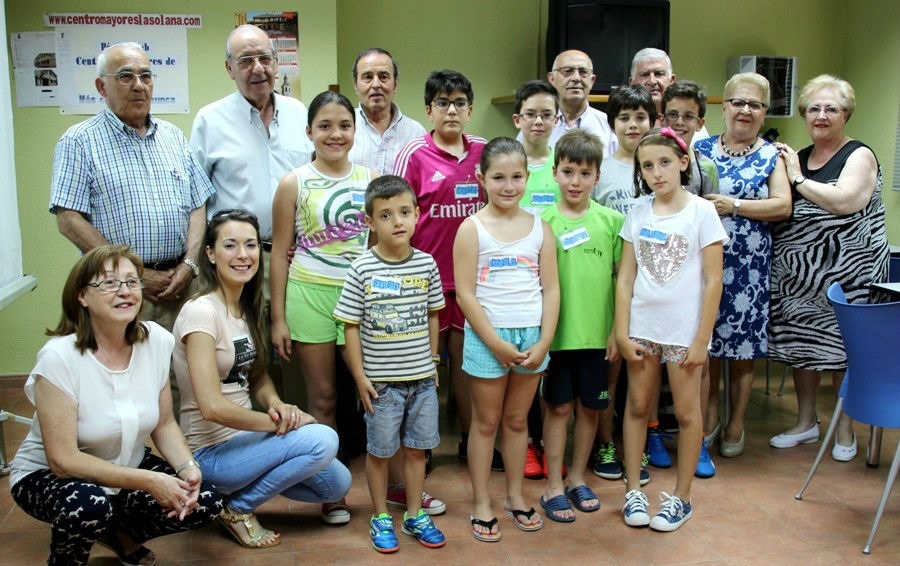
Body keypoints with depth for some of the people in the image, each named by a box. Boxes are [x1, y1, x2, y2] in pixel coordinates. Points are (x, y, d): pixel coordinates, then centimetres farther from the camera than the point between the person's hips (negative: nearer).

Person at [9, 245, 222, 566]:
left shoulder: (156, 340, -11)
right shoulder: (59, 357, -25)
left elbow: (164, 424, 0)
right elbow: (62, 460, -25)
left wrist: (187, 467, -20)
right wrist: (148, 481, -29)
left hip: (126, 468, 5)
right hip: (47, 476, -5)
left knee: (204, 502, -14)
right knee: (90, 507, -37)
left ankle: (121, 534, 14)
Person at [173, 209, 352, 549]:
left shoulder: (247, 308, 7)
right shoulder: (201, 311, -21)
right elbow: (212, 406, -27)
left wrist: (276, 404, -9)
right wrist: (276, 422, -18)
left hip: (243, 435, 8)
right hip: (211, 451, -8)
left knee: (337, 484, 3)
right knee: (323, 440, -24)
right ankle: (239, 509, -5)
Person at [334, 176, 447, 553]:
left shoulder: (426, 264, -1)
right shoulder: (362, 269, -10)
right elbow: (351, 326, -7)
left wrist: (432, 361, 11)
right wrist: (360, 376, -8)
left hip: (422, 378, 3)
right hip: (381, 380, -3)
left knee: (417, 448, 14)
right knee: (380, 450, 10)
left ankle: (415, 515, 29)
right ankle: (381, 518, 27)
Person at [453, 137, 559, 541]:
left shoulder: (539, 227, 5)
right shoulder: (472, 229, -5)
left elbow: (551, 289, 3)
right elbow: (465, 294, -10)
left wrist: (543, 341, -6)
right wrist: (496, 343, -13)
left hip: (532, 337, 3)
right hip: (487, 337, -3)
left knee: (517, 420, 15)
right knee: (486, 423, 9)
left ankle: (515, 496, 29)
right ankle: (481, 504, 19)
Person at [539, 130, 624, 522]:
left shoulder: (612, 221, 0)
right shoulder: (543, 222, -3)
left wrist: (618, 330, 0)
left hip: (597, 333, 2)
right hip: (557, 332, -2)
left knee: (590, 407, 13)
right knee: (559, 407, 7)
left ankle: (578, 478, 30)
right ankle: (554, 486, 19)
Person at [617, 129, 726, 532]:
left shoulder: (701, 212, -7)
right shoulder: (638, 213, 2)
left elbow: (713, 281, -8)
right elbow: (625, 276, 3)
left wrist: (701, 339, -10)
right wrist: (622, 332, -3)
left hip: (684, 328, -3)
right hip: (642, 325, 3)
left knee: (686, 412, 8)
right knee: (637, 406, 11)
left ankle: (681, 498, 23)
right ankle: (633, 491, 24)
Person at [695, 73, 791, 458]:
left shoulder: (771, 156, 5)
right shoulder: (701, 148, 9)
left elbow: (783, 206, -7)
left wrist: (733, 205, -15)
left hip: (749, 267, -1)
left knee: (742, 346, 4)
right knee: (706, 343, 6)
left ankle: (735, 425, 20)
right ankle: (709, 417, 24)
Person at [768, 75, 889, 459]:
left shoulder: (859, 156, -4)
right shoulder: (796, 158, 14)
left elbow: (844, 201, -22)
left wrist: (799, 179, -13)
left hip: (848, 271, -5)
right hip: (799, 272, 6)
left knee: (844, 347, 2)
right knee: (800, 343, 10)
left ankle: (845, 430, 19)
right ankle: (805, 423, 26)